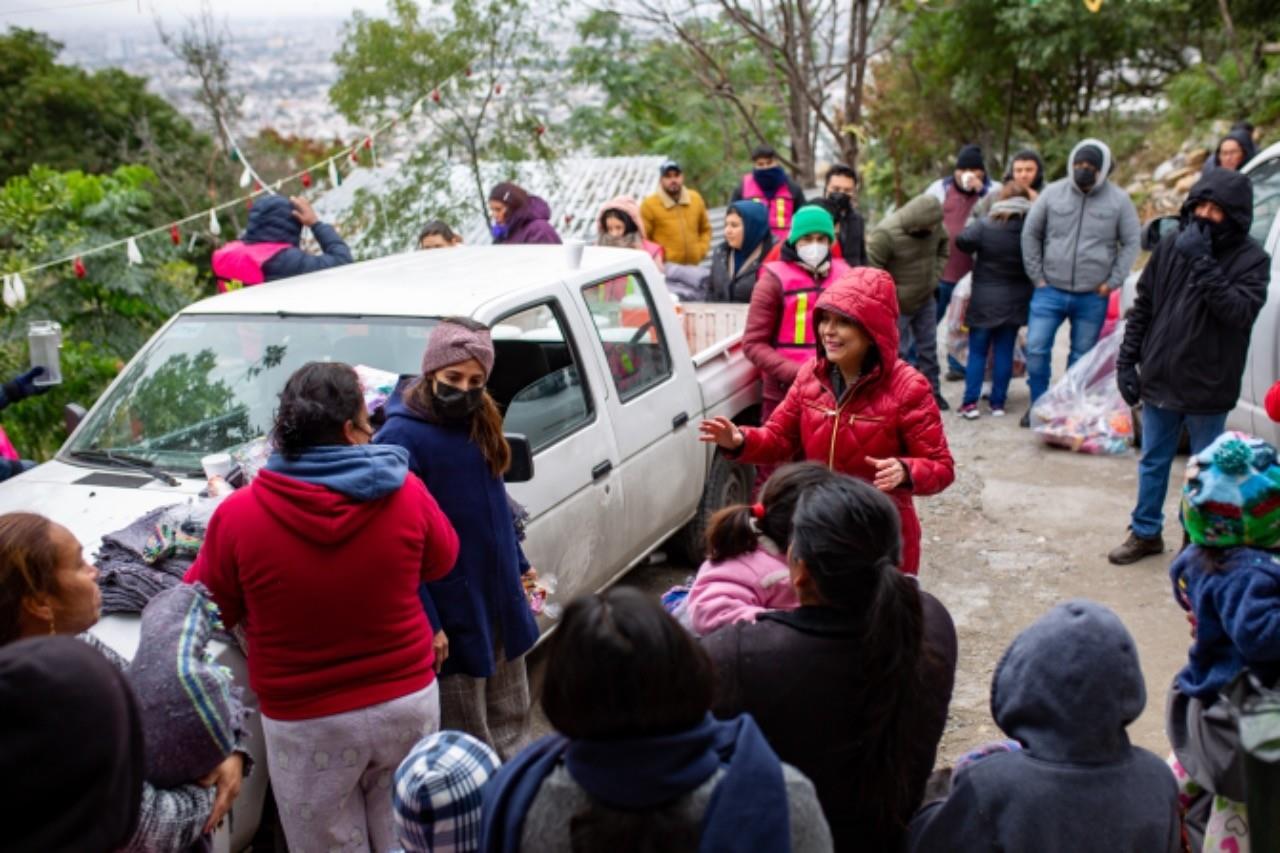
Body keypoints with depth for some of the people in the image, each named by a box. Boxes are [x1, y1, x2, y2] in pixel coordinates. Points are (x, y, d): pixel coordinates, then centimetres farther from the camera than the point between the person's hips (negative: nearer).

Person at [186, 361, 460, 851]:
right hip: (408, 701, 2)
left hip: (308, 723, -1)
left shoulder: (238, 516, -16)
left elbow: (207, 609, 0)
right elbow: (441, 561, 7)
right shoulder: (405, 493, -11)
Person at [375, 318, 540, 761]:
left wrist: (519, 566, 23)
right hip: (452, 612, -8)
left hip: (501, 600, 8)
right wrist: (425, 622, -22)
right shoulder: (401, 437, -19)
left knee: (511, 718, 21)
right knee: (467, 741, 7)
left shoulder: (480, 422, 5)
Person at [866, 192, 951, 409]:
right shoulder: (886, 233, -27)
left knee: (928, 348, 15)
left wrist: (935, 277, 4)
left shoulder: (934, 226, -9)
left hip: (926, 300, 6)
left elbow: (943, 248, 13)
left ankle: (931, 392, 29)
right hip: (897, 305, -6)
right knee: (896, 352, 0)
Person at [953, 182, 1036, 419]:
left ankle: (970, 402, -1)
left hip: (984, 299, -2)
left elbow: (962, 240, -17)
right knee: (1004, 351, 9)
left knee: (977, 352, 6)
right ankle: (998, 402, 11)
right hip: (1015, 300, 2)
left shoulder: (985, 224, -12)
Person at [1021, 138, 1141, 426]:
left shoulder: (1118, 200, 0)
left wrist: (1113, 283, -2)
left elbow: (1130, 243, 5)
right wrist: (1037, 276, 2)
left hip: (1093, 297, 0)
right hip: (1050, 291, 0)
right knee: (1036, 349, -5)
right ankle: (1039, 405, 11)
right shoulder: (1053, 193, 1)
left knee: (1082, 356, 8)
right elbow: (1030, 234, 7)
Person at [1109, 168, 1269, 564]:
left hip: (1207, 387, -4)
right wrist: (1127, 360, 5)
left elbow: (1240, 312, -26)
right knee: (1153, 462, 16)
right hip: (1160, 379, 4)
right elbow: (1143, 305, 8)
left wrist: (1203, 263, -29)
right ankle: (1145, 533, 31)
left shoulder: (1251, 260, -10)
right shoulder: (1173, 245, 2)